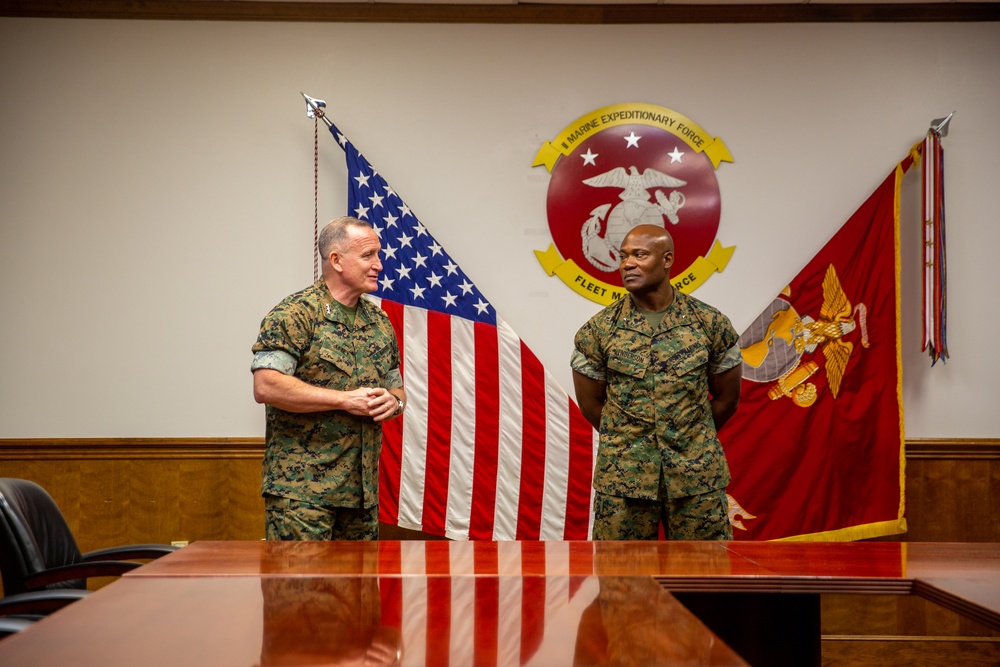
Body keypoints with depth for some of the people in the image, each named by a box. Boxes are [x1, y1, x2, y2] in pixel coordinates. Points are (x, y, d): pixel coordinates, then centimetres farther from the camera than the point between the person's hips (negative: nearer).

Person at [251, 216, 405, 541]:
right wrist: (346, 399, -16)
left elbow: (397, 388, 25)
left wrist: (393, 401, -1)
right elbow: (266, 386, -18)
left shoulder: (379, 321, 16)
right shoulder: (296, 314, -7)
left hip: (363, 488, 7)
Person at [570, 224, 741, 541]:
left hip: (698, 478, 0)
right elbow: (590, 403, 8)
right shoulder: (598, 330, -3)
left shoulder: (711, 323, -2)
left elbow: (727, 398, 10)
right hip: (622, 478, 0)